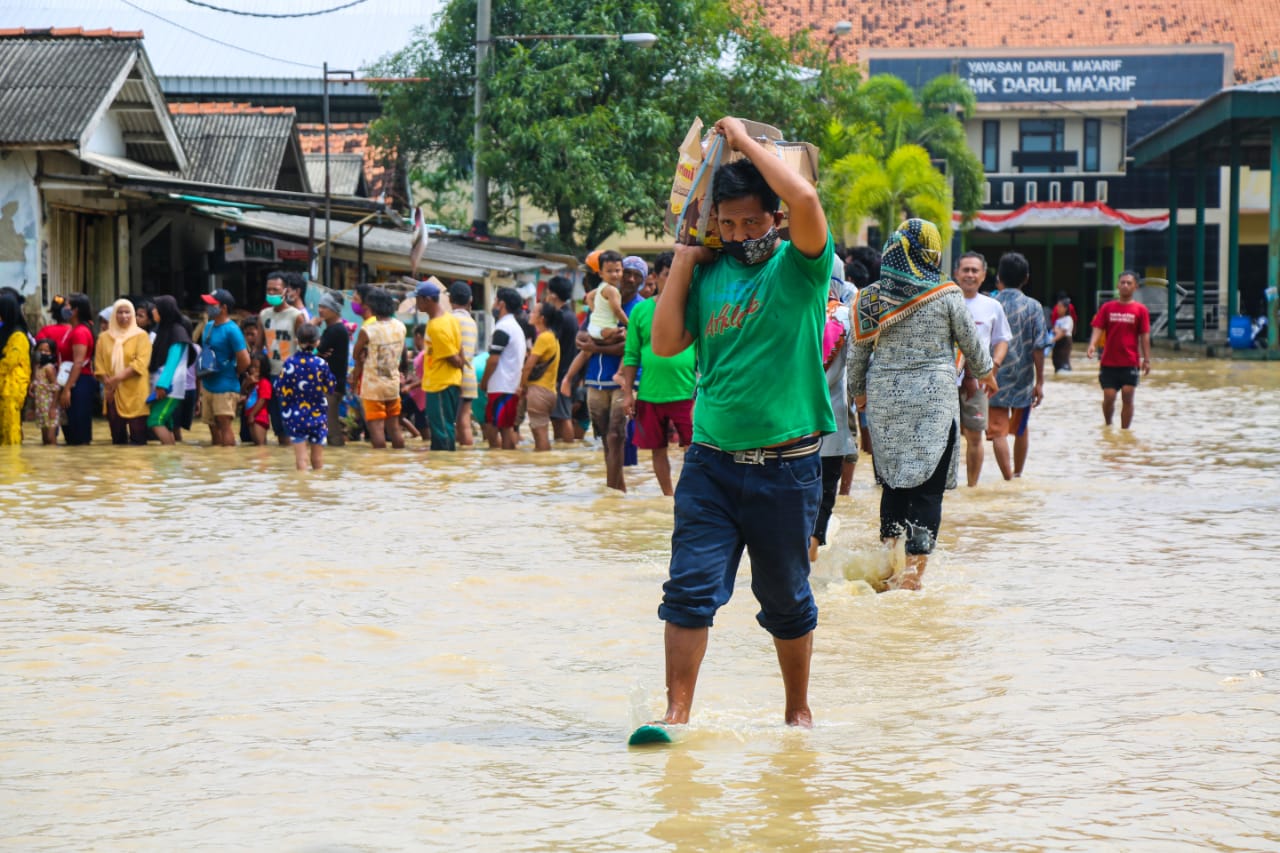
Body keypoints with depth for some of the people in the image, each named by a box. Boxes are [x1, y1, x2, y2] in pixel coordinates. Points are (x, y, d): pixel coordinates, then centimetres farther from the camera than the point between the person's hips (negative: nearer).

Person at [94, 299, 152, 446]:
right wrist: (107, 382, -11)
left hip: (135, 394, -4)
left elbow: (141, 363, -11)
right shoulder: (105, 338, 11)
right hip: (113, 394, 4)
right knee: (117, 438, 6)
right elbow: (99, 364, 6)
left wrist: (119, 377, -19)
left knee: (138, 439, -6)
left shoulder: (141, 336, 1)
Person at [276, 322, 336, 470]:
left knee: (301, 457, -1)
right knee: (318, 457, 12)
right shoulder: (321, 364, -10)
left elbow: (280, 389, -6)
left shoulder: (290, 363, -10)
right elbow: (330, 388, -1)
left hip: (296, 415, -1)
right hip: (318, 415, 1)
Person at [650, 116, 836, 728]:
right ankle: (677, 711, -7)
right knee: (691, 588, -8)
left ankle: (798, 710, 27)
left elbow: (804, 199, -22)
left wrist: (744, 141, -10)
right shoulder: (709, 273, 9)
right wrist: (682, 263, 5)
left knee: (786, 599, 10)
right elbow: (665, 343, 4)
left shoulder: (798, 266, -3)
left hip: (786, 465, -2)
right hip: (711, 462, 3)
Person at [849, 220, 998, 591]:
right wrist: (985, 373, 26)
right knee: (928, 487, -2)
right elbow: (971, 342, 6)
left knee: (894, 483, 15)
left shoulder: (872, 297, 1)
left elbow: (858, 352, 7)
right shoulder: (947, 296, -6)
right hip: (934, 398, -3)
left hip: (884, 397, 3)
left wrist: (858, 391, 25)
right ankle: (915, 565, -11)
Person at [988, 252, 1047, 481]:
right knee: (1021, 429, 20)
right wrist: (1040, 382, -1)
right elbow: (1038, 347, -6)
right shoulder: (1033, 307, -3)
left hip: (995, 378, -2)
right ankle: (1018, 474, 32)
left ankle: (1008, 478, -11)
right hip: (1023, 379, 2)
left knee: (998, 431, -2)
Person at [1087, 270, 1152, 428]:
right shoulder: (1107, 308, 6)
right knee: (1109, 397, -1)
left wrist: (1146, 360, -3)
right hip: (1108, 362, 1)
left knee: (1127, 398, -5)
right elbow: (1098, 329, -1)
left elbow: (1144, 336, 2)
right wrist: (1092, 345, -21)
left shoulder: (1140, 310, 3)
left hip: (1130, 363, -1)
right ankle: (1108, 427, 25)